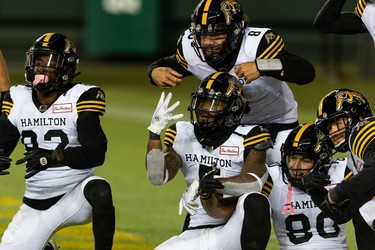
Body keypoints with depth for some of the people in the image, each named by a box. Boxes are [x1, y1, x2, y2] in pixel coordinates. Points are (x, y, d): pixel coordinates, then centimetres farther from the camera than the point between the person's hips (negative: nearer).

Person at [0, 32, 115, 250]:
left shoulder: (80, 99, -12)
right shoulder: (18, 100, 2)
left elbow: (96, 152, -22)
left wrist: (55, 157, -37)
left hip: (75, 195, -5)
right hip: (36, 205, 5)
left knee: (100, 191, -37)